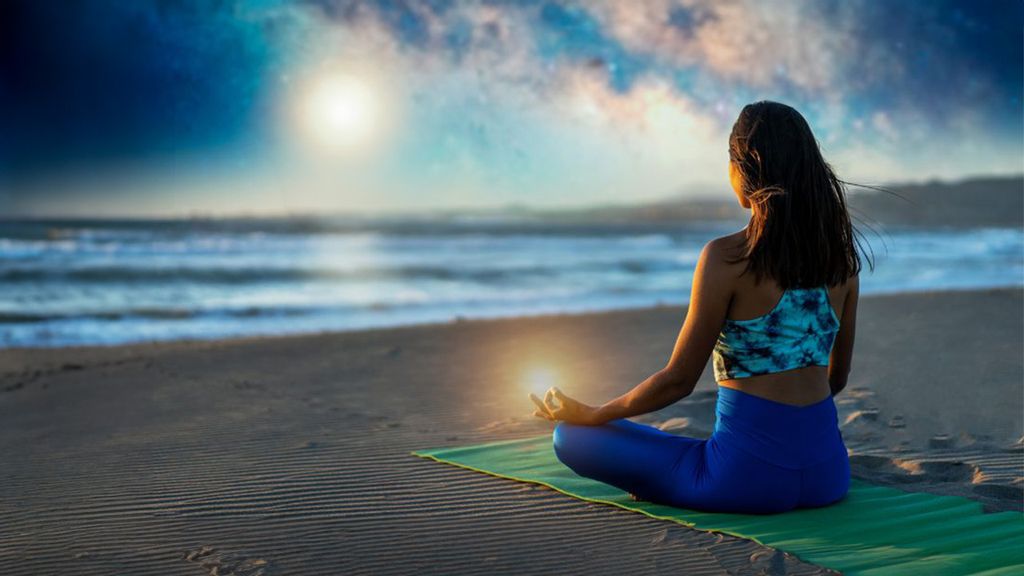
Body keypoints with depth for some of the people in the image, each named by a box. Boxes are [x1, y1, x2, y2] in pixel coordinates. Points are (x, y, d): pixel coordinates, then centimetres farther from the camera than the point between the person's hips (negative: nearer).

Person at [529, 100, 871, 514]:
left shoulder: (726, 258, -14)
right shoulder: (841, 256, 3)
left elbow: (679, 379, -10)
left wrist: (589, 415, 5)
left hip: (752, 472, -7)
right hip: (828, 471, 7)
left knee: (571, 438, 5)